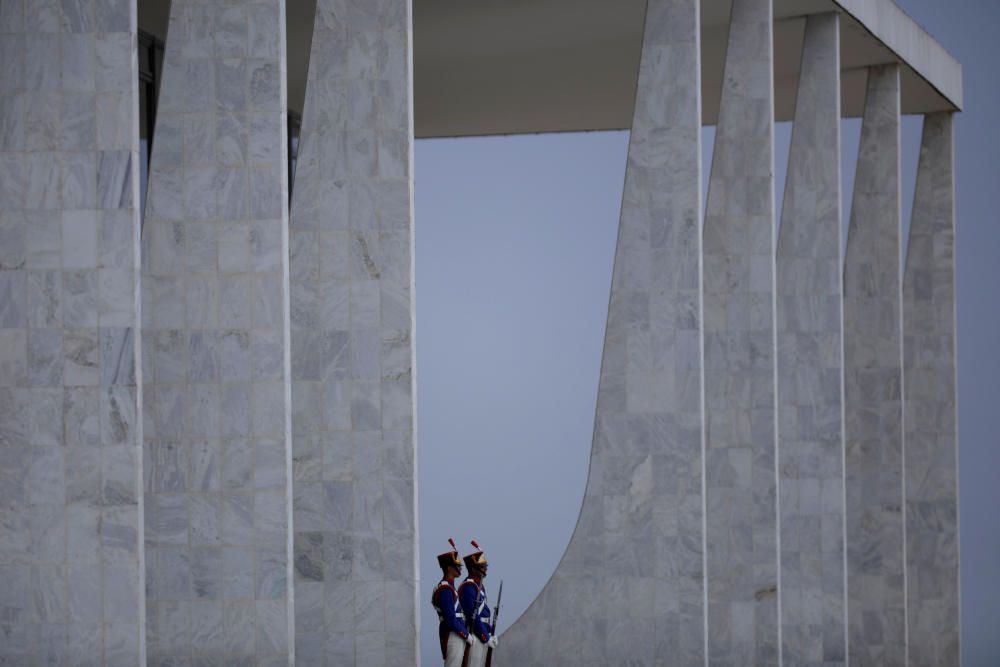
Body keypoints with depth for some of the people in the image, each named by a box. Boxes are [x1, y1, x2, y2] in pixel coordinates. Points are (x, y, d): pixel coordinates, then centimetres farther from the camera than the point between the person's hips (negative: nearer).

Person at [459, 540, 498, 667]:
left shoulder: (479, 585, 16)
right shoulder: (469, 587, -15)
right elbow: (473, 616, -19)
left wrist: (491, 633, 16)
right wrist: (487, 638, -16)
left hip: (482, 635, 10)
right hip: (475, 636, -10)